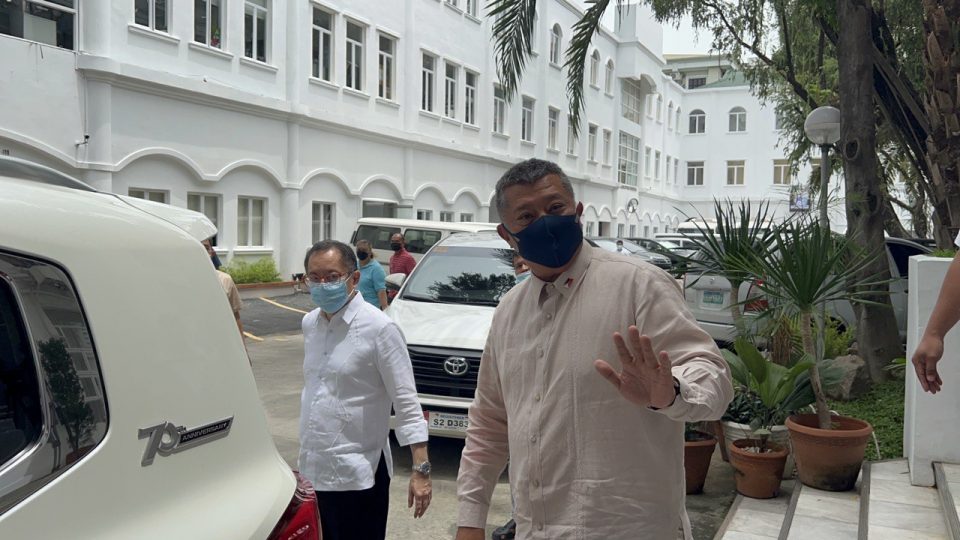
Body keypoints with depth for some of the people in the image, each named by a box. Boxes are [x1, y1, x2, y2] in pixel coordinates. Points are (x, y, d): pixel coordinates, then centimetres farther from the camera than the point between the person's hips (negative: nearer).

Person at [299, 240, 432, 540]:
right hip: (311, 470, 6)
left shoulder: (378, 328, -14)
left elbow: (407, 403, -13)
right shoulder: (309, 323, 7)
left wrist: (421, 470, -18)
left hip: (357, 476, -6)